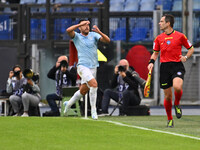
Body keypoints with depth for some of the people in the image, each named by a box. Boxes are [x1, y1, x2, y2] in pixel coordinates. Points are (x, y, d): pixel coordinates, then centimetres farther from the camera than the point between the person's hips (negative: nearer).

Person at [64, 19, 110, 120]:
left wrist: (99, 32, -24)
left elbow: (107, 40, -7)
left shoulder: (93, 35, 7)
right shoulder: (77, 37, 3)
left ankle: (69, 104, 36)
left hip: (93, 67, 4)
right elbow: (68, 30, -17)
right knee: (94, 84, -24)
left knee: (83, 91, 11)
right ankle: (93, 110, -15)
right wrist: (81, 23, -17)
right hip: (83, 67, -4)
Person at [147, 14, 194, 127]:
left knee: (177, 86, -30)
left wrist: (186, 57, -7)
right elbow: (155, 53, 21)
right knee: (168, 95, 2)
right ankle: (170, 119, 18)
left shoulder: (180, 36, 1)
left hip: (177, 66, -3)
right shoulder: (159, 38, 10)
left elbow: (191, 49, 11)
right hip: (164, 67, 3)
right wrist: (151, 62, 3)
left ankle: (177, 104, 2)